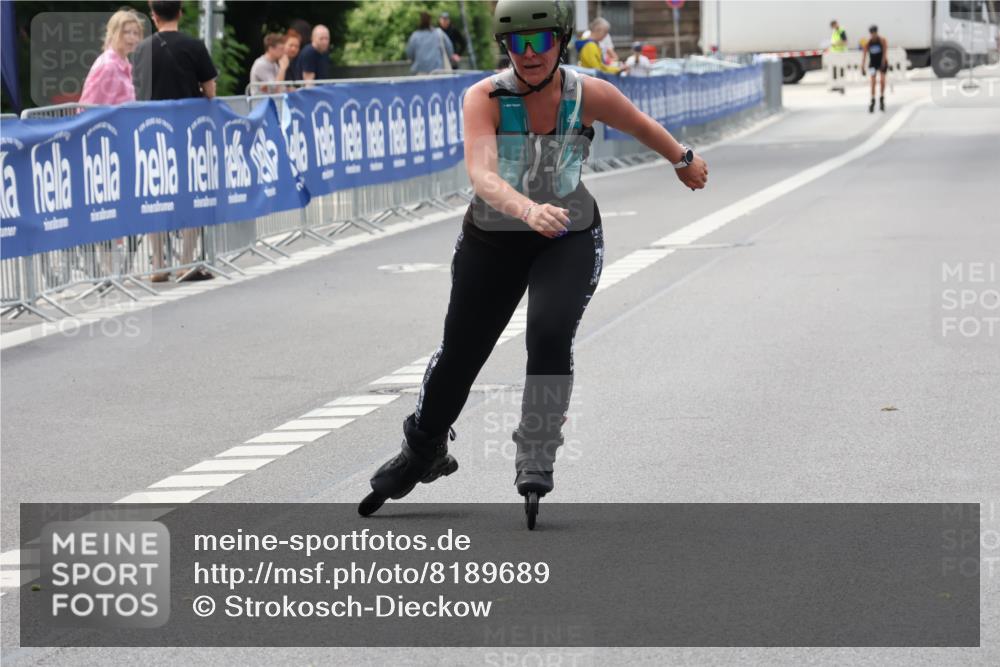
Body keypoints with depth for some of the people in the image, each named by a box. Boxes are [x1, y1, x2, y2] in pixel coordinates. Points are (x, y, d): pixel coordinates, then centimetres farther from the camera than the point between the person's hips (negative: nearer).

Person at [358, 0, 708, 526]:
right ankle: (423, 452, 35)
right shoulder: (485, 98, -21)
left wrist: (684, 160, 24)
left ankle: (535, 464, -11)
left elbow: (642, 127, 7)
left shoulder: (589, 96, -15)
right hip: (493, 239, 0)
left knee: (550, 335, -25)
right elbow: (480, 174, -36)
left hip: (570, 241, 0)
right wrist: (528, 209, -55)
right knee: (460, 351, 8)